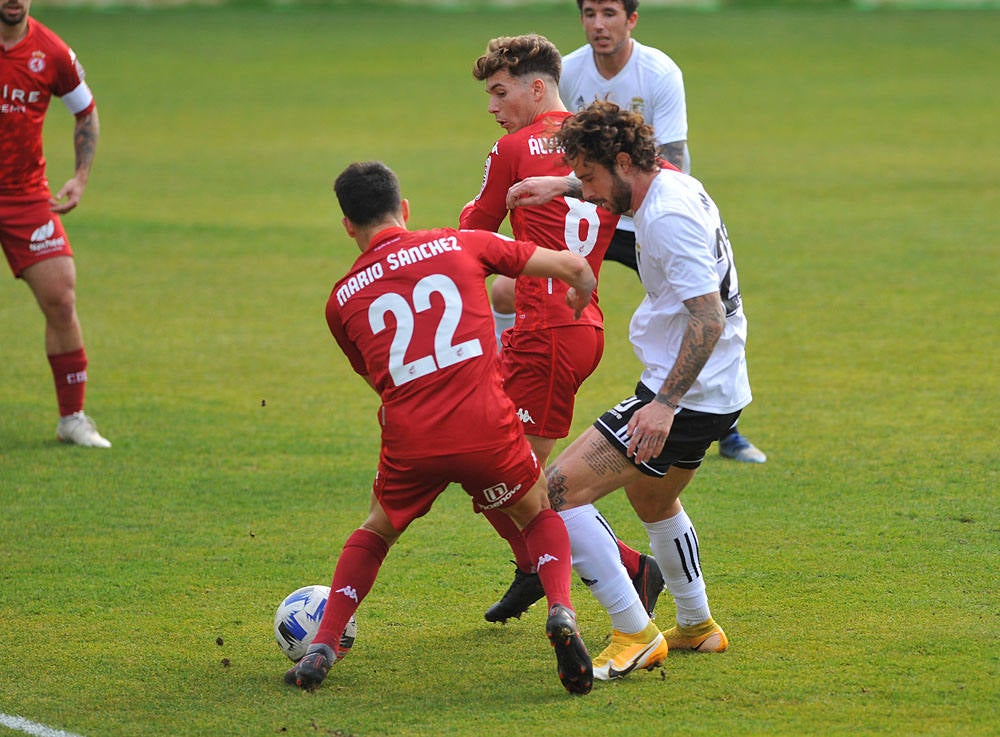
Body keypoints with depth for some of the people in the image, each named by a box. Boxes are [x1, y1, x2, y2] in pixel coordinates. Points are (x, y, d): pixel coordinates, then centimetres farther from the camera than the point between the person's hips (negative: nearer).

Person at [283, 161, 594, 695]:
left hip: (409, 441, 1)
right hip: (487, 427, -1)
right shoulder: (460, 244, 10)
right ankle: (561, 611, -3)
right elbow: (572, 267, 13)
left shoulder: (343, 299, 14)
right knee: (541, 516, 24)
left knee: (377, 530, 29)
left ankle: (322, 647, 17)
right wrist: (579, 305, 35)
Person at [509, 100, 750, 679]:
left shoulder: (669, 218, -22)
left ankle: (634, 635, -13)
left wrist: (665, 404, -33)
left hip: (688, 397, -11)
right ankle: (697, 627, 48)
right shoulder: (677, 187, 8)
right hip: (718, 392, 11)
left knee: (560, 490, -15)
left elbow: (709, 318, -29)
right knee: (654, 500, 34)